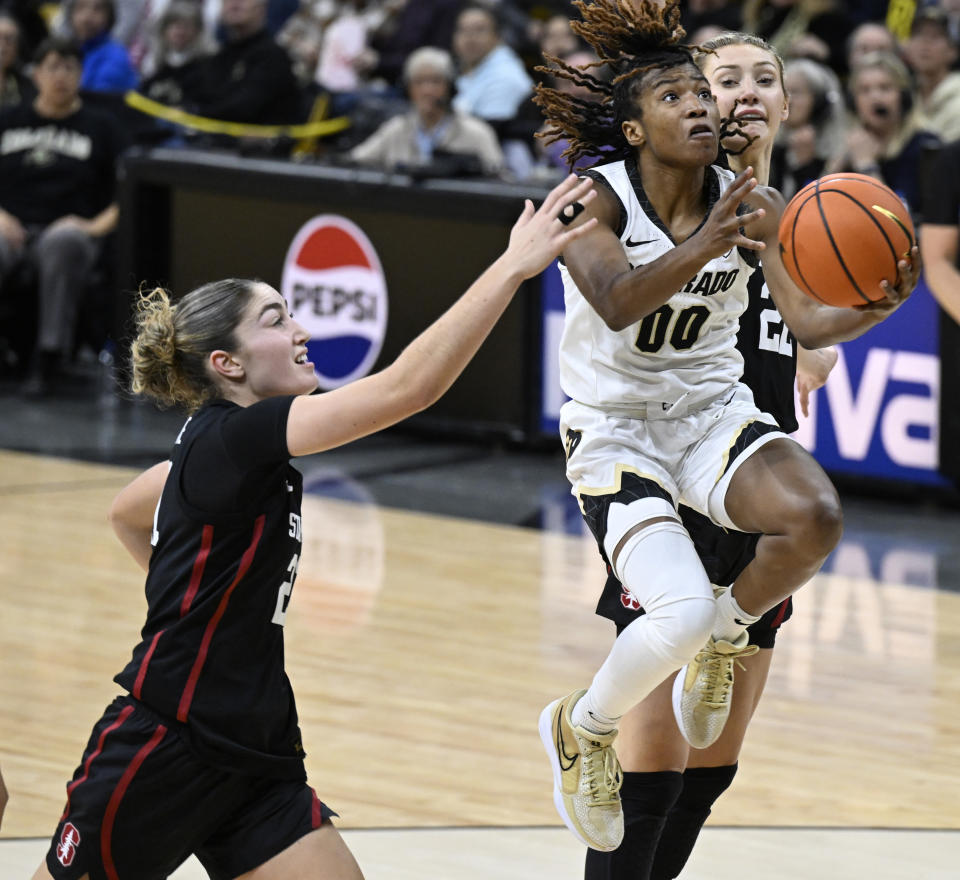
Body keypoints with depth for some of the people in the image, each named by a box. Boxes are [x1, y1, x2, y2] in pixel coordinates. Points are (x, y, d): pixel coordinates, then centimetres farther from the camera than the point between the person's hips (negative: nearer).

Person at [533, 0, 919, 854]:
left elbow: (810, 321, -14)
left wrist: (883, 302, -35)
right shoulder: (596, 200, -15)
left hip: (714, 411, 4)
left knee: (814, 518, -29)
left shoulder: (754, 207, -5)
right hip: (615, 426, -4)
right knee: (681, 615, -26)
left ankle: (724, 636, 4)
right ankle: (583, 729, 7)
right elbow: (617, 304, -33)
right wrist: (702, 249, -50)